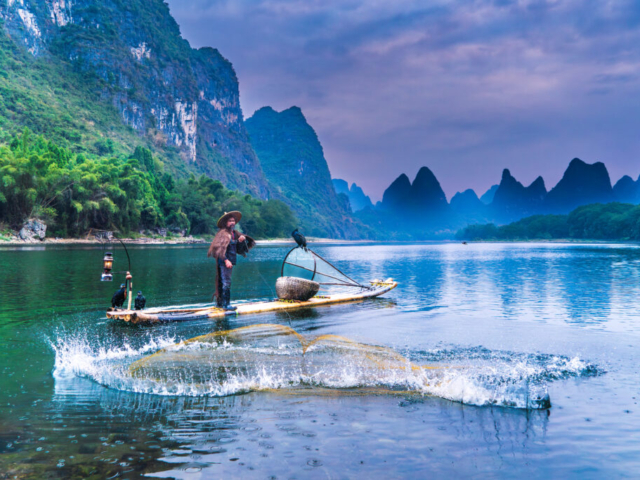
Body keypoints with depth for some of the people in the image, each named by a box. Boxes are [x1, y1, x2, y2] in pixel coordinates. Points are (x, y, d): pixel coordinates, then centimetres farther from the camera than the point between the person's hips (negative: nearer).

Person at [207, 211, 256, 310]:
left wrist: (240, 241, -4)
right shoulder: (223, 233, -11)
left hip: (230, 261, 9)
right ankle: (226, 304, -5)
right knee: (226, 282, -8)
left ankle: (219, 302, 23)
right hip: (224, 261, -9)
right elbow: (220, 248, -18)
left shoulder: (234, 233, 13)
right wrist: (226, 260, -25)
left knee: (222, 282, 15)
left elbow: (237, 248, 16)